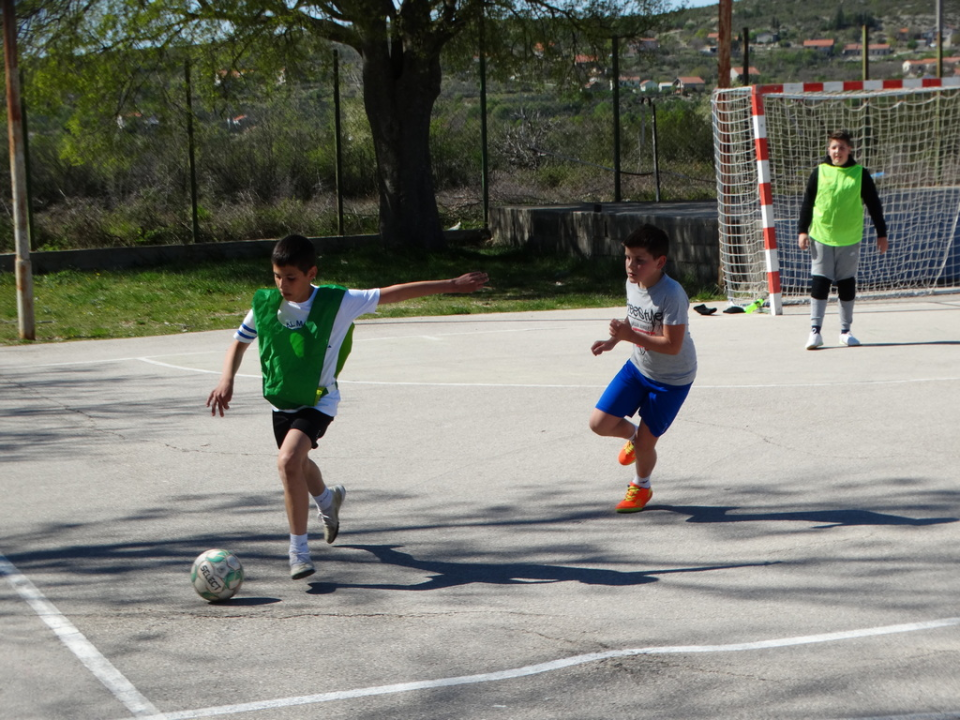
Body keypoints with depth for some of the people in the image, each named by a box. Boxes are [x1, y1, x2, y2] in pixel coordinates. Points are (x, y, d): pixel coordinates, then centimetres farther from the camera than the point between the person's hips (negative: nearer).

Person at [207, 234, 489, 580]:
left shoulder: (336, 302, -19)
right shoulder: (264, 305, -10)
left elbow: (393, 293, -14)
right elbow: (239, 341, 6)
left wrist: (452, 285, -12)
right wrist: (227, 379, -12)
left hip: (318, 400, -5)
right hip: (281, 402, 5)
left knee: (288, 461, -27)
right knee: (299, 464, 26)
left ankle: (299, 549, -16)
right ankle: (327, 499, 63)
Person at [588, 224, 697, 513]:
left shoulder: (671, 295, -30)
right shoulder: (632, 284, -6)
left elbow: (672, 345, -32)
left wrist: (629, 335, -39)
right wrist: (613, 340, -1)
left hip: (672, 379, -7)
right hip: (638, 367, 7)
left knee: (645, 442, -2)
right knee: (600, 423, -2)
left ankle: (641, 487, 30)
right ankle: (632, 434, 32)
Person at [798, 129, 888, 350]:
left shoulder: (860, 173, 1)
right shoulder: (819, 172, 0)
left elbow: (874, 205, 7)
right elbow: (807, 202, 4)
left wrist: (881, 233, 6)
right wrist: (802, 230, -2)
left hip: (850, 238, 1)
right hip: (821, 236, -1)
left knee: (847, 285, 7)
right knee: (819, 283, -4)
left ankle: (846, 331, 15)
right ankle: (815, 330, -1)